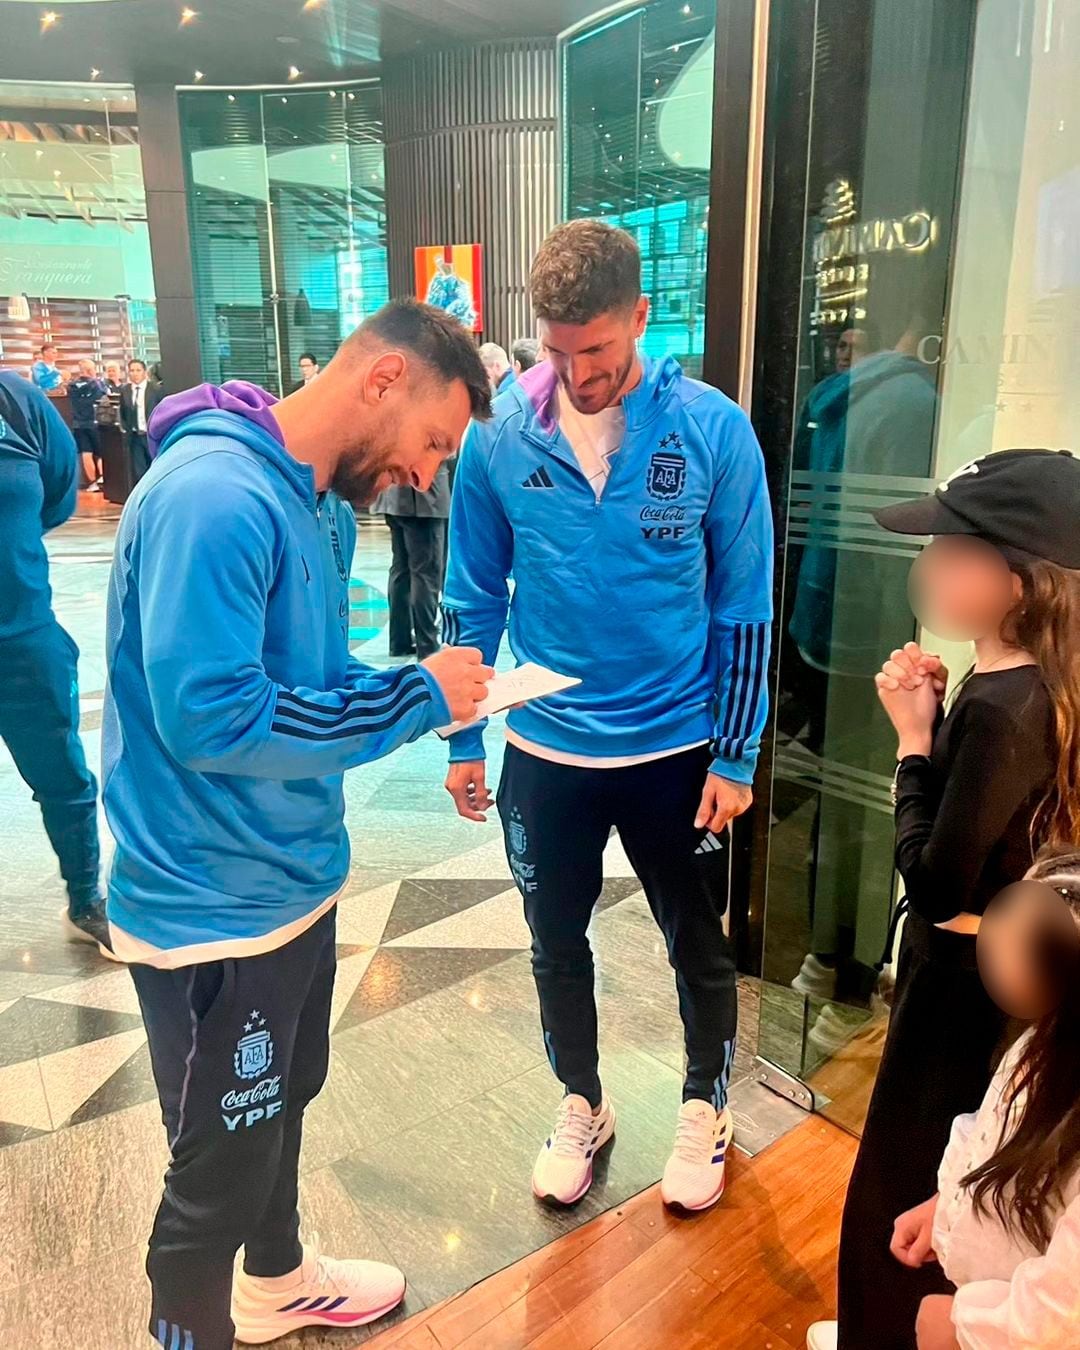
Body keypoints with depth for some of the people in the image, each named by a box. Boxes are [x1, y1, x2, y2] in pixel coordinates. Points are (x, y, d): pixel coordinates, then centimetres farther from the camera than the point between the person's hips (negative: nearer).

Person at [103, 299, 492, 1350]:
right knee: (221, 1167, 12)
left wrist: (423, 689, -5)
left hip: (295, 880, 10)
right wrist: (416, 698, -22)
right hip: (215, 909, -9)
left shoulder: (322, 502, 6)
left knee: (281, 1104, 28)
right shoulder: (212, 494, -25)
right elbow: (212, 717, -29)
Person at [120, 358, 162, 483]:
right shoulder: (124, 391, 5)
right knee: (137, 472, 2)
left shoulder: (156, 390, -4)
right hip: (134, 437, 2)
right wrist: (125, 429, 4)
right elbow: (122, 414, 15)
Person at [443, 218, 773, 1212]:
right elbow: (474, 597, 1)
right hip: (544, 750, 2)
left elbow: (745, 606, -6)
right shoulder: (501, 434, -8)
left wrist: (735, 758, -6)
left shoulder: (713, 429, -12)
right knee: (557, 944, 19)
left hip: (677, 750, -1)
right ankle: (582, 1103, 45)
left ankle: (706, 1108, 44)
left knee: (699, 947, 17)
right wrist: (463, 741, 2)